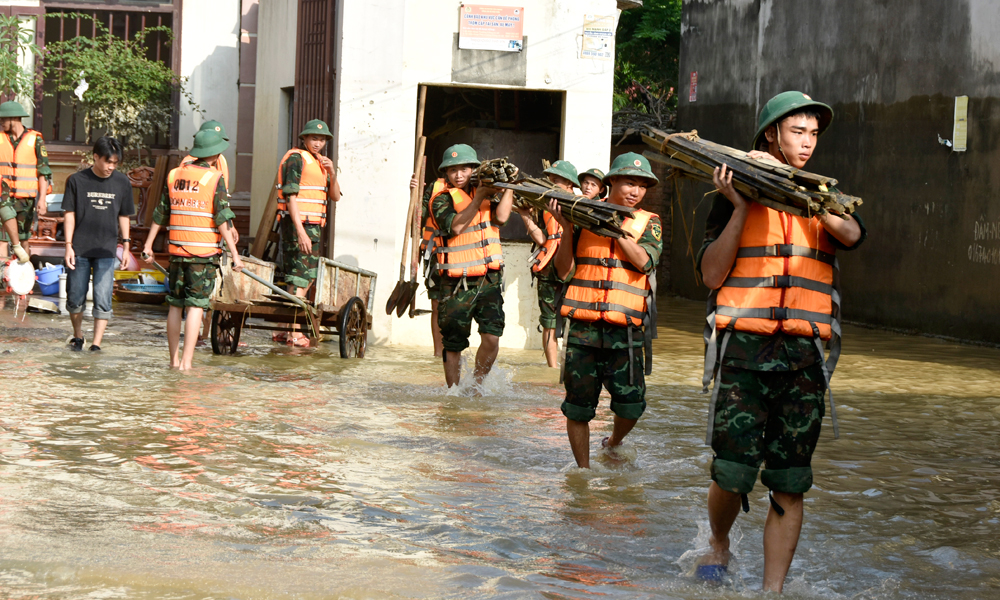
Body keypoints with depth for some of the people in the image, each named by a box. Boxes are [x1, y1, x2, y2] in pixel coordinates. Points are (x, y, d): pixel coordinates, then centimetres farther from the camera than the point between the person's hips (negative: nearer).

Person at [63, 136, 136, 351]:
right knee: (75, 298, 8)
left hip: (106, 251, 0)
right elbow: (69, 214, 1)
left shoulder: (122, 183, 3)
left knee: (103, 299, -8)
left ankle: (96, 344, -4)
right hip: (80, 250, 0)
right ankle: (78, 336, 29)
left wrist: (126, 244, 8)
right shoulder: (77, 180, -2)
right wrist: (68, 246, -5)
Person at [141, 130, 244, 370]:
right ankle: (186, 361, -8)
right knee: (195, 306, -4)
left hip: (177, 250, 5)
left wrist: (148, 244, 21)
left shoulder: (174, 175, 7)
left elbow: (160, 213, 13)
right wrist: (235, 254, -10)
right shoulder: (214, 179, -8)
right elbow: (223, 221, -12)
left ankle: (174, 358, 17)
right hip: (204, 251, -5)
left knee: (175, 305, 12)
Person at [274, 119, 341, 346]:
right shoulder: (296, 159, -9)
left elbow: (335, 197, 15)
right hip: (297, 223, -9)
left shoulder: (320, 162, 18)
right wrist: (300, 232, -24)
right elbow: (291, 196, -17)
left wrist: (332, 173, -4)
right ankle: (294, 334, -9)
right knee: (299, 279, -10)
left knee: (308, 277, 13)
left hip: (314, 225, 9)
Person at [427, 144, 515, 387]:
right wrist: (479, 198, -17)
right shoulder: (442, 200, -1)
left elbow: (500, 217, -5)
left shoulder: (485, 193, 12)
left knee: (492, 338, -10)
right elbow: (455, 226, -18)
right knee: (453, 344, 4)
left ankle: (476, 385, 10)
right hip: (457, 283, -3)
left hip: (489, 279, 3)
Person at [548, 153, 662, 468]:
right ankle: (583, 469, 19)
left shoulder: (648, 222, 9)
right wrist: (568, 228, -7)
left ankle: (613, 443, 26)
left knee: (631, 404, -6)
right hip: (583, 327, 0)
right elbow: (564, 270, 5)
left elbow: (644, 261, -10)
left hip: (625, 329, 0)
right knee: (578, 406, 2)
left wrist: (616, 226, -12)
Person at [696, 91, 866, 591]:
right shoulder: (735, 193, 8)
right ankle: (718, 544, 24)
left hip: (806, 356, 2)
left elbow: (852, 234, -8)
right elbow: (711, 274, -1)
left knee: (790, 485, 1)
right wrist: (742, 207, -9)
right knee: (732, 474, -7)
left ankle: (772, 590, 9)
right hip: (745, 348, -2)